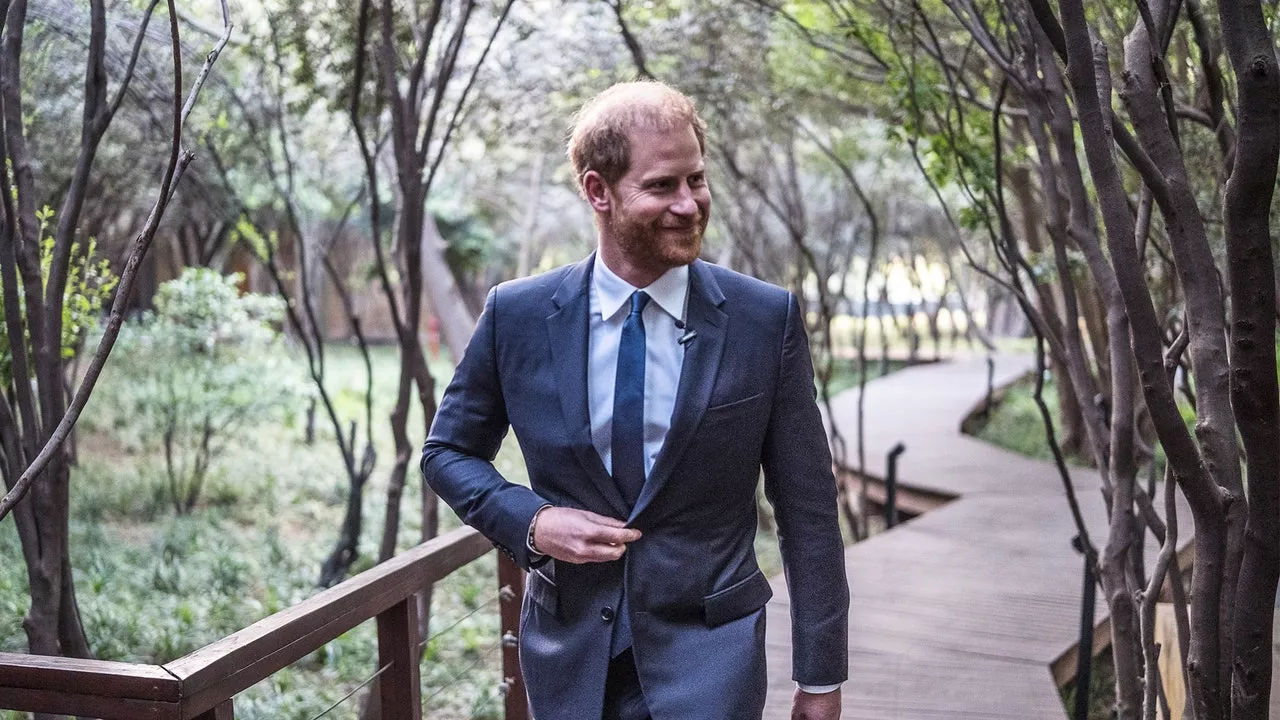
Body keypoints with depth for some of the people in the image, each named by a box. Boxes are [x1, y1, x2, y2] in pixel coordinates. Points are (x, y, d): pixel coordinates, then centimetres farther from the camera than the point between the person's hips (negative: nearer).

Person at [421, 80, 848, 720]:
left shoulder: (767, 319, -8)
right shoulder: (517, 316, -5)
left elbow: (807, 512, -3)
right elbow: (447, 451, 8)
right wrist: (529, 521, -11)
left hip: (707, 650, -1)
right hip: (570, 653, 2)